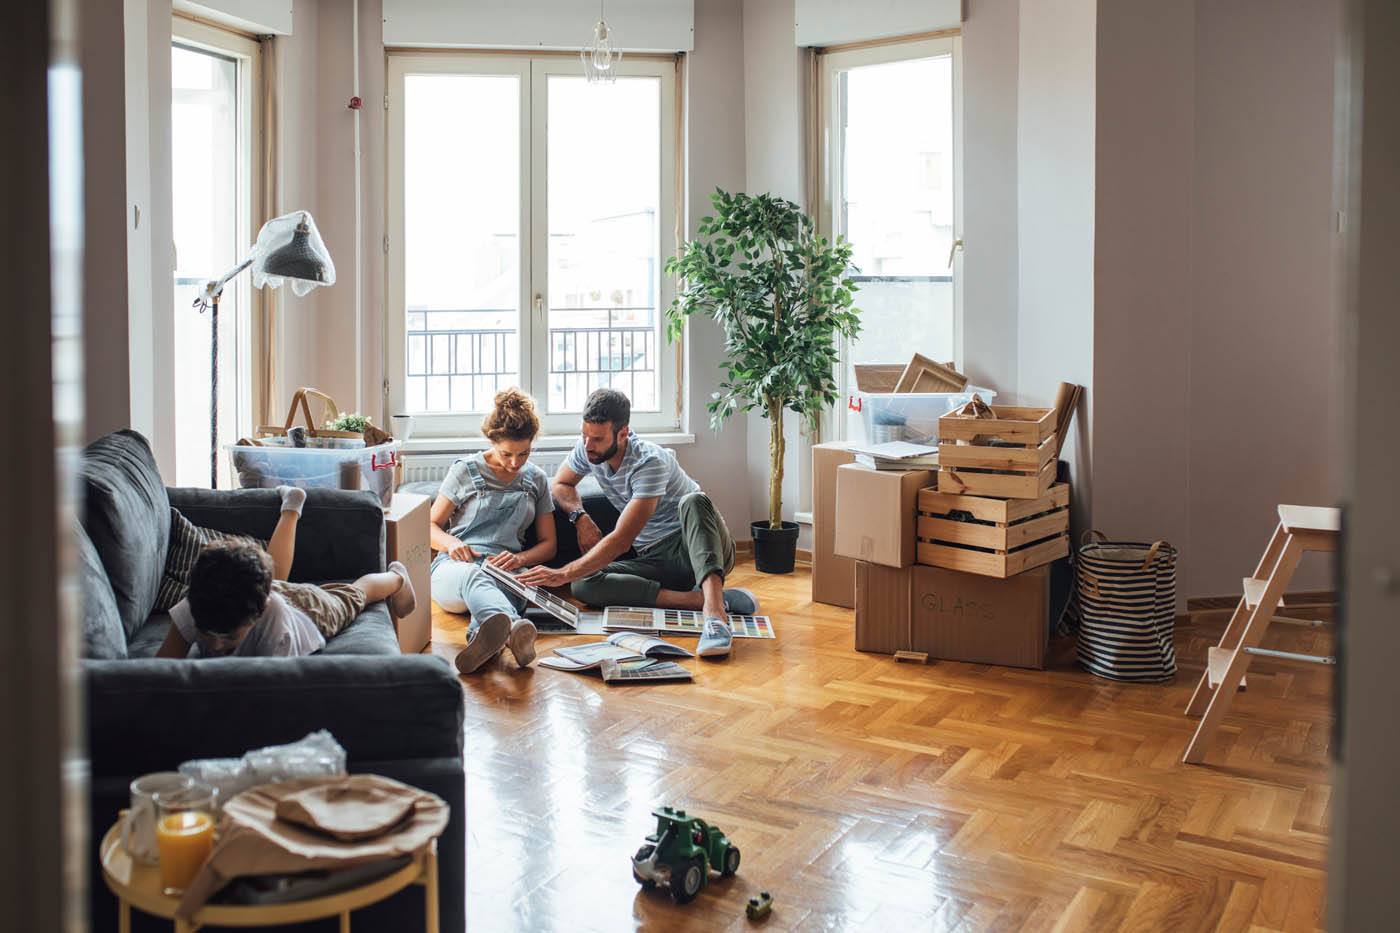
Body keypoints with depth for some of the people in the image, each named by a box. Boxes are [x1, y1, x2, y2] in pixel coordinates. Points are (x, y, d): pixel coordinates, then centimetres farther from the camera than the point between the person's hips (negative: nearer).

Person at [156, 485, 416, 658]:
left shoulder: (275, 620, -50)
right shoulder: (196, 606, -43)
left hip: (309, 605, -4)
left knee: (352, 594, 29)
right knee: (273, 577, 39)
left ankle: (396, 577, 61)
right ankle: (291, 507, 62)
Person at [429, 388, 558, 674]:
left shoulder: (536, 479, 17)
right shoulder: (465, 471, 9)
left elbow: (548, 543, 19)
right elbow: (430, 527, 13)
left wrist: (520, 558, -5)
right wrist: (452, 543, -12)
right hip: (455, 564, -3)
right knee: (473, 576, -43)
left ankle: (484, 639, -73)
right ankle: (514, 628, -77)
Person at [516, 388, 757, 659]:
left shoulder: (649, 462, -24)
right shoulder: (587, 450, -2)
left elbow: (622, 540, -29)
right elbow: (561, 483, 18)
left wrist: (562, 574, -34)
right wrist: (581, 518, -4)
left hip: (694, 547, -6)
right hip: (656, 559, 6)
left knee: (693, 501, -40)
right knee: (583, 586, -24)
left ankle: (714, 610, -59)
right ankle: (709, 598, -33)